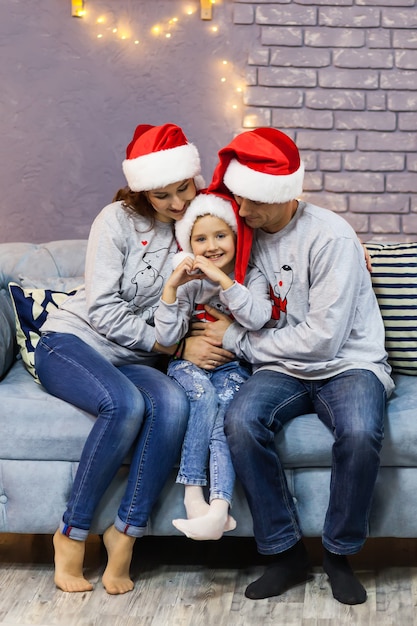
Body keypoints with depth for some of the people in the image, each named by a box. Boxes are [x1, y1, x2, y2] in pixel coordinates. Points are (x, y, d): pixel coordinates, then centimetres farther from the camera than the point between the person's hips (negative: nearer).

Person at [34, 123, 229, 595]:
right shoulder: (118, 220, -5)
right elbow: (102, 309, -11)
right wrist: (172, 345, -14)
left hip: (132, 359, 4)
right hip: (71, 342, -3)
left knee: (172, 403, -32)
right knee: (125, 403, -35)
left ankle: (125, 533, -24)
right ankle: (72, 533, -20)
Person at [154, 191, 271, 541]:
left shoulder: (252, 277, 2)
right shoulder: (188, 281, 2)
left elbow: (257, 319, -19)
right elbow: (167, 338, -8)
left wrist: (222, 279, -25)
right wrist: (172, 285, -17)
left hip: (232, 365, -1)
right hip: (190, 363, 1)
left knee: (223, 406, -30)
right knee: (206, 397, -31)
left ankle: (219, 507, -39)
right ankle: (194, 496, -32)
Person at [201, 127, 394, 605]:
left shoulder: (330, 237, -15)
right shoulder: (249, 233, 5)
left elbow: (322, 338, -19)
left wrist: (237, 339, -11)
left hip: (348, 364, -4)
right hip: (283, 369, 4)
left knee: (359, 432, -36)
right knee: (241, 420, -28)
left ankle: (339, 554, -10)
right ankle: (285, 553, -13)